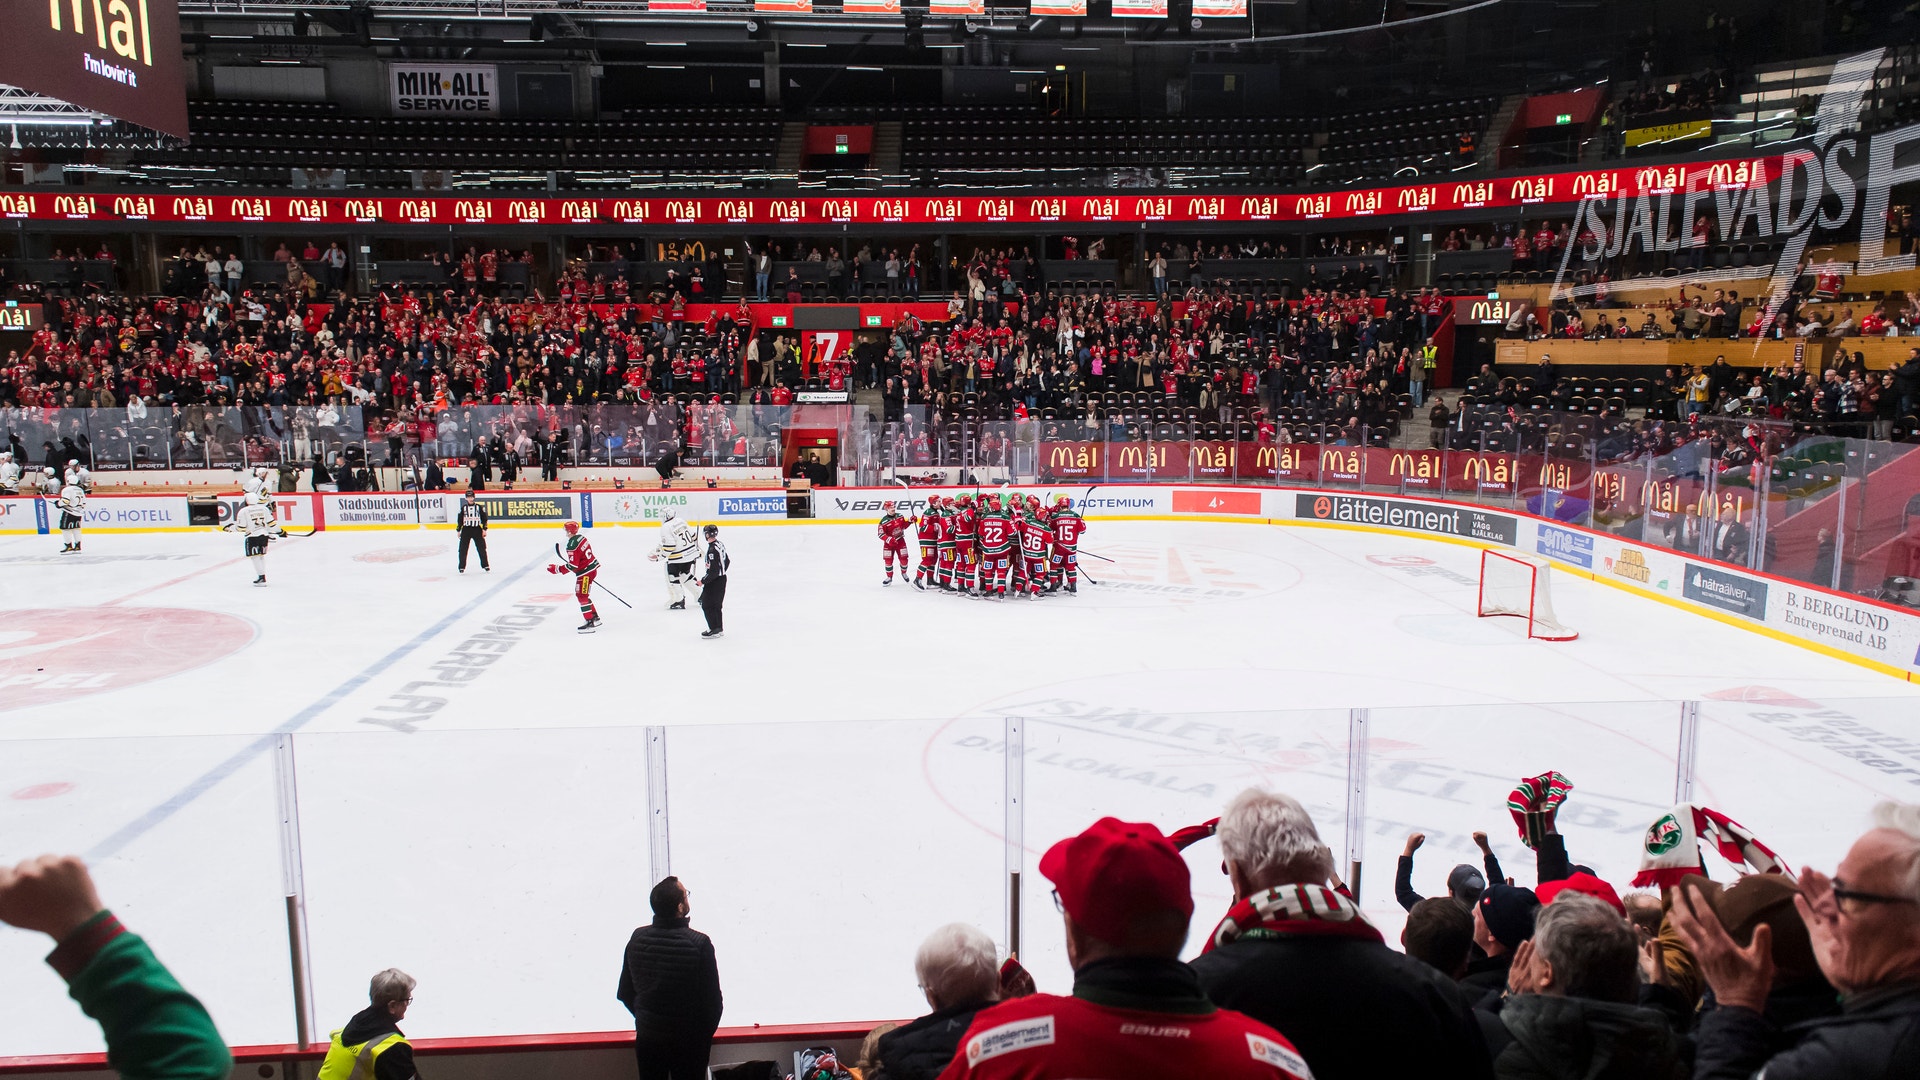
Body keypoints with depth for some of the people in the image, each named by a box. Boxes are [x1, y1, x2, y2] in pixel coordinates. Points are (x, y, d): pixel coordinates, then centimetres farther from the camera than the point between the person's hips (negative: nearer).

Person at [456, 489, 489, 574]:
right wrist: (459, 530, 7)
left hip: (477, 529, -1)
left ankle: (485, 565, 12)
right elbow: (460, 520, 9)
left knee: (482, 548, 1)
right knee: (463, 549, -2)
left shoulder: (479, 507, 1)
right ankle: (462, 567, 4)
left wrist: (484, 529, -3)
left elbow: (484, 518, 2)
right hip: (466, 530, 1)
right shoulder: (463, 508, 5)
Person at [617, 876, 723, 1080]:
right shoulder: (699, 943, -21)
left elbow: (624, 993, 2)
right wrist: (705, 1035, 3)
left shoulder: (637, 939, -8)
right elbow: (713, 999, -14)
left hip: (647, 1038, 4)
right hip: (688, 1041, -3)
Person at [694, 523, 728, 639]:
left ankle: (714, 630, 3)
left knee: (707, 605, 0)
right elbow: (727, 562, 16)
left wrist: (703, 581, -17)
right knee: (716, 604, 18)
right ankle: (718, 628, 26)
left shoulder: (712, 549, -25)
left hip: (714, 581, -9)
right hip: (722, 578, 9)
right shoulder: (720, 544, 4)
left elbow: (713, 571, -26)